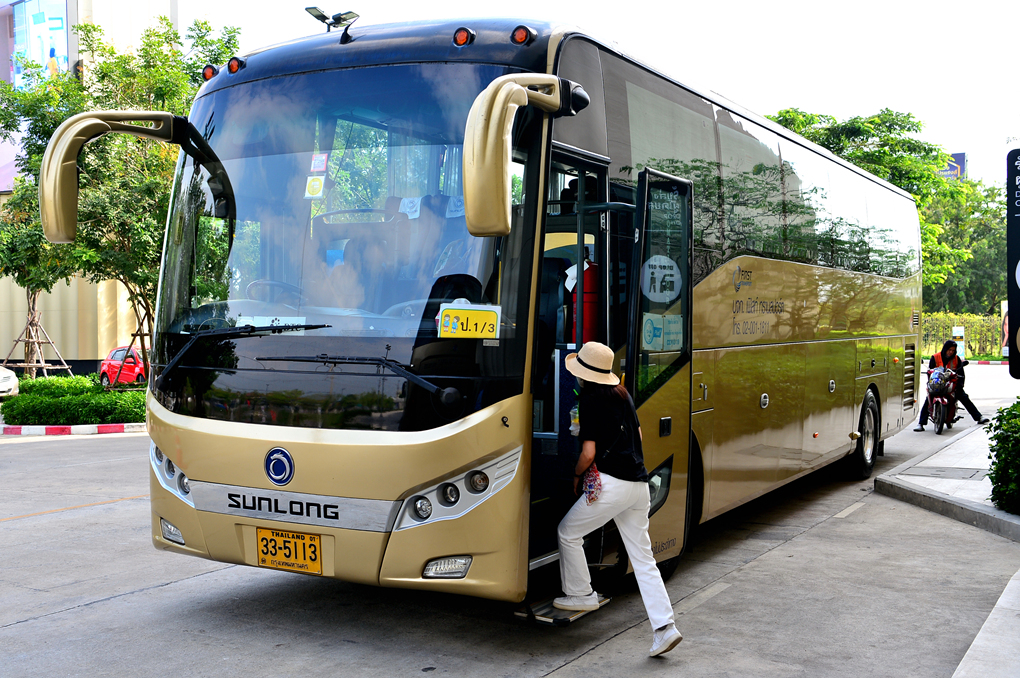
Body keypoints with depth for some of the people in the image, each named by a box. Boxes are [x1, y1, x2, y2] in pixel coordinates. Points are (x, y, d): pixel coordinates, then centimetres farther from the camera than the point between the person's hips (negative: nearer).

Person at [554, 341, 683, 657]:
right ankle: (664, 627, 2)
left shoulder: (590, 399, -8)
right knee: (643, 558, 8)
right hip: (639, 483, 8)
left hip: (611, 484, -8)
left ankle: (581, 594, 24)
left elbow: (589, 453, -11)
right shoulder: (622, 393, 15)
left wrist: (576, 475, 7)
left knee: (568, 533, 14)